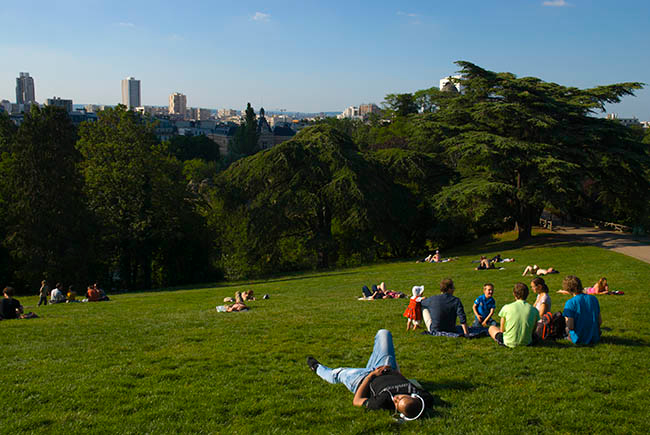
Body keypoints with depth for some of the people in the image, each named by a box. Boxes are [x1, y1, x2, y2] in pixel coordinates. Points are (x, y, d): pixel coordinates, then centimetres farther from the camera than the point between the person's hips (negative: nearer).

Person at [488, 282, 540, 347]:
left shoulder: (506, 308, -12)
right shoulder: (534, 310, -7)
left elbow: (502, 330, -4)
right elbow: (533, 329, 4)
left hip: (510, 343, -1)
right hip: (526, 342, 1)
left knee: (492, 328, 26)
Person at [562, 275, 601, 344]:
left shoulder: (570, 303, -17)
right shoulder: (594, 298, -1)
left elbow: (570, 326, -20)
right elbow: (600, 321, 4)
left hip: (579, 340, -4)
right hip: (595, 339, 4)